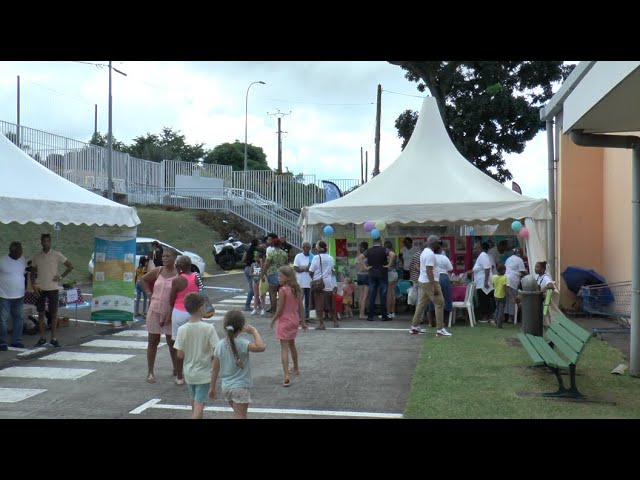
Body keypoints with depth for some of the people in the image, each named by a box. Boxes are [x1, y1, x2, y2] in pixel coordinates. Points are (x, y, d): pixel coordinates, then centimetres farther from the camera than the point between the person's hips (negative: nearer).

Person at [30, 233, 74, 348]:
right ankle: (42, 338, 14)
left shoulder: (57, 255, -4)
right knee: (41, 313, 6)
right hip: (40, 289, 2)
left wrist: (61, 277, -7)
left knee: (54, 314, 1)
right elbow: (33, 272, 12)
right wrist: (34, 285, -2)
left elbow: (70, 266, 0)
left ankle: (53, 338, 8)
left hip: (53, 289, -2)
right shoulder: (36, 256, 4)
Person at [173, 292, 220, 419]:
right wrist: (211, 357, 4)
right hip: (204, 373, -4)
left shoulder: (182, 329, -9)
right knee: (199, 405, -1)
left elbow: (179, 355, -6)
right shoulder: (209, 328, -17)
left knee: (194, 402, 22)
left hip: (189, 373, 4)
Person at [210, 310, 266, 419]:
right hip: (241, 387, -6)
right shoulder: (242, 343, -19)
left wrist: (212, 387, 14)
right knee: (240, 416, -2)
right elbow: (261, 347, -35)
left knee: (237, 414, 24)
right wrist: (254, 332, -22)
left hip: (226, 386, 7)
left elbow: (215, 369, 4)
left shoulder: (220, 345, -1)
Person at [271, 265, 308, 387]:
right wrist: (303, 321, 13)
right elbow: (301, 307, 6)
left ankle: (287, 376, -18)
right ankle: (296, 369, 41)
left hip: (284, 321, -7)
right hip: (294, 321, 7)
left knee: (284, 348, -8)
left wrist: (273, 320, -2)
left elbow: (280, 309, -16)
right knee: (292, 345, 26)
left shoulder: (283, 290, -18)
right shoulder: (297, 289, 2)